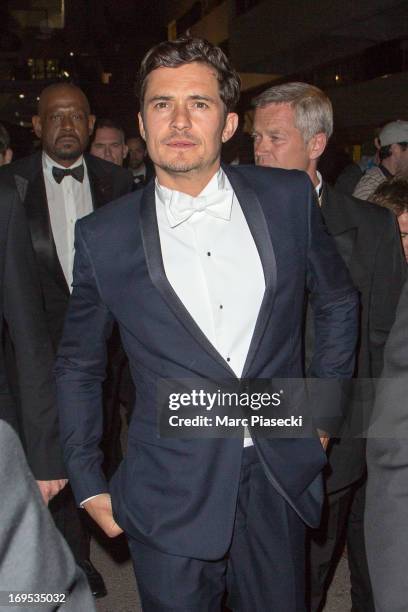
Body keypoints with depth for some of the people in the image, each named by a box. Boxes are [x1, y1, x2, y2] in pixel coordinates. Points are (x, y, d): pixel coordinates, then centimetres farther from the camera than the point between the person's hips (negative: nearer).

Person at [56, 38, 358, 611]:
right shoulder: (104, 236, -6)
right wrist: (89, 485, 4)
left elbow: (338, 303, 11)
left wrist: (324, 411, 9)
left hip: (280, 479, 2)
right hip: (170, 497, -1)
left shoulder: (288, 197, -3)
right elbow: (78, 366, 5)